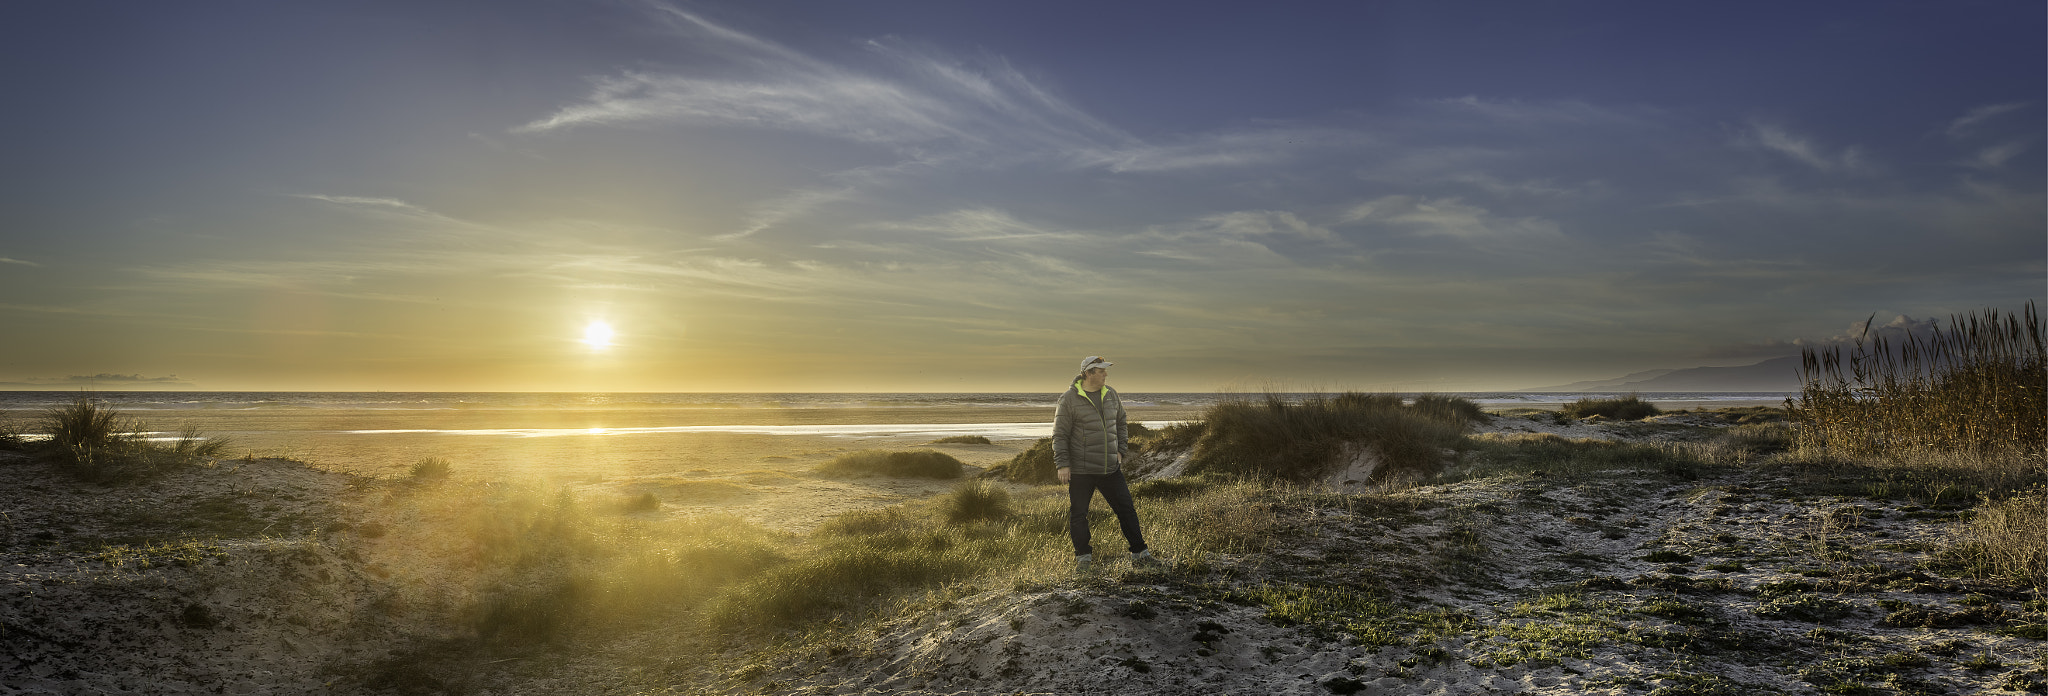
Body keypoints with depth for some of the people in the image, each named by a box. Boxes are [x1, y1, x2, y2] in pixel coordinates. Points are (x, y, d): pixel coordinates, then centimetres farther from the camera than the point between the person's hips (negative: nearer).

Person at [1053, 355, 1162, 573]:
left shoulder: (1110, 395, 7)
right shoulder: (1069, 399, -9)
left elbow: (1121, 424, 20)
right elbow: (1060, 435, -7)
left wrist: (1121, 450, 10)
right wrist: (1063, 464, -12)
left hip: (1110, 468, 4)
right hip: (1081, 471, -4)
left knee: (1126, 509, 7)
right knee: (1078, 514, 4)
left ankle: (1139, 554, 16)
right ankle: (1083, 557, 20)